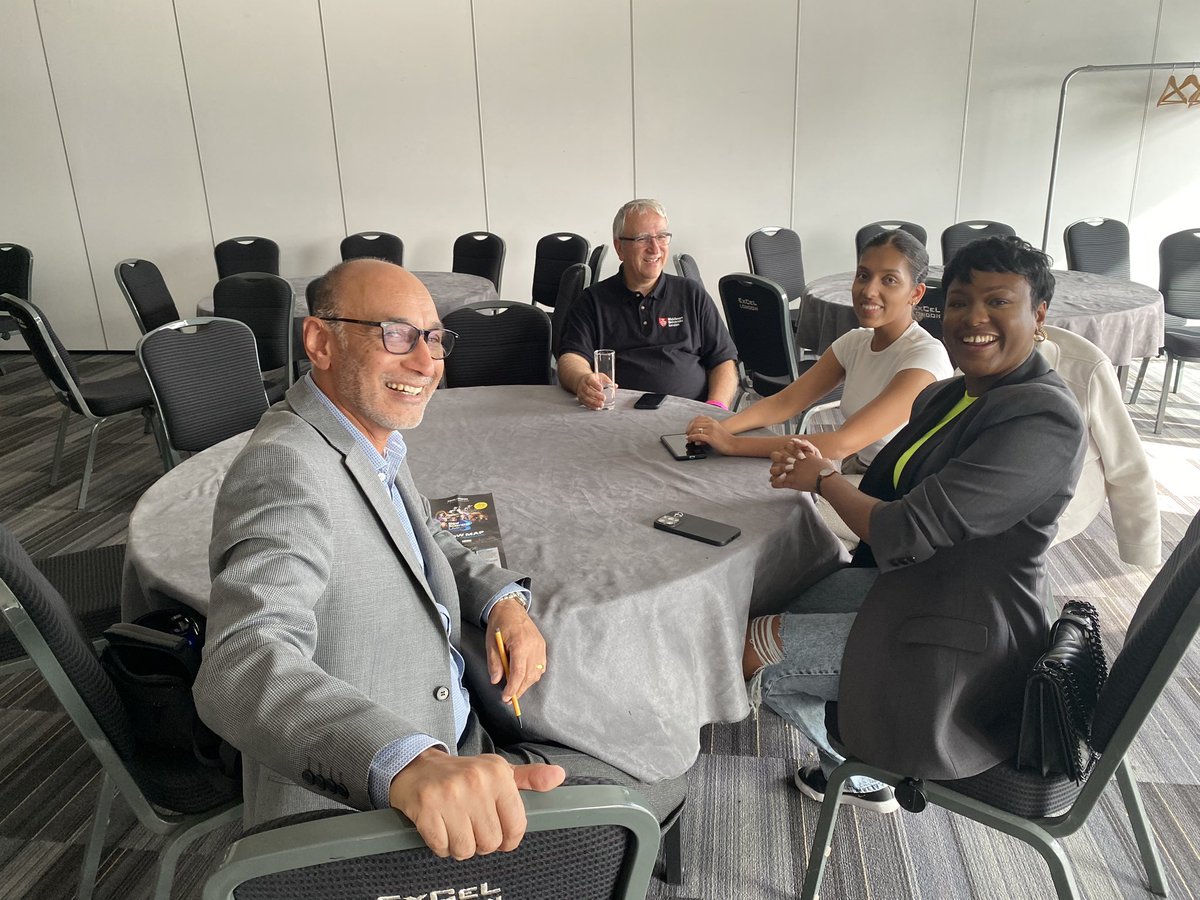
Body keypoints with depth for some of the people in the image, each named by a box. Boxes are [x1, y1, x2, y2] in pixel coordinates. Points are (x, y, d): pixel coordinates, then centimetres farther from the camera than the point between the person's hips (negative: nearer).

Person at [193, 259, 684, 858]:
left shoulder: (369, 439, 3)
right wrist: (409, 763, -57)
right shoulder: (285, 466, -27)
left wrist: (504, 601, -2)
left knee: (662, 790, 15)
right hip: (362, 816, -9)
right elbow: (245, 666, -41)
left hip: (456, 754, 9)